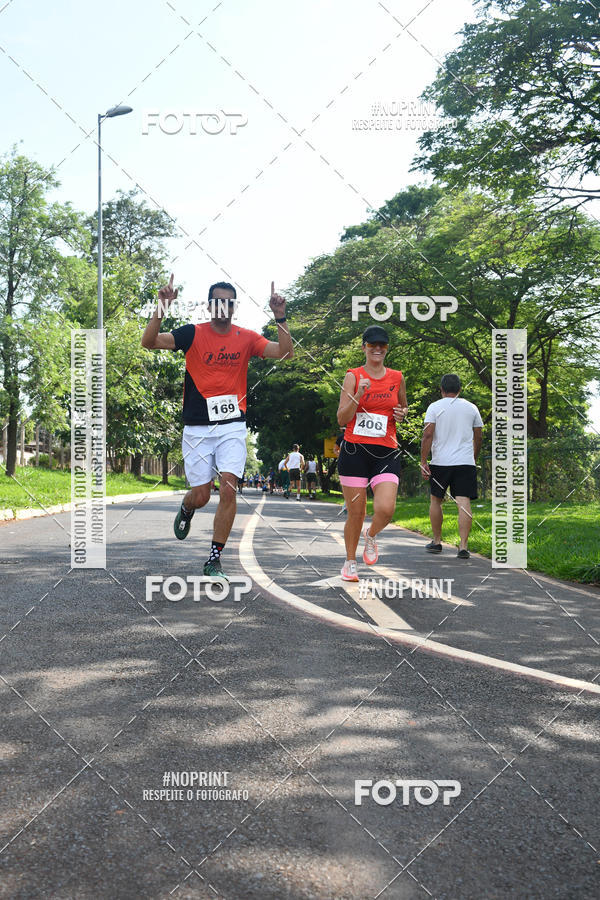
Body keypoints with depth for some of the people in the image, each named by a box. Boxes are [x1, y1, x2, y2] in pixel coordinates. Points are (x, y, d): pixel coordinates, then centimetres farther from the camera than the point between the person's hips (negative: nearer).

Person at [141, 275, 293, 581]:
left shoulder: (246, 338, 3)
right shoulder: (193, 334, -2)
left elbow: (285, 353, -7)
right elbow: (149, 342, -13)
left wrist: (280, 317, -19)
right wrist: (161, 308, -26)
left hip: (232, 426, 1)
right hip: (197, 427, -1)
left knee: (228, 489, -13)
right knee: (200, 495, 3)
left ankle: (214, 559, -1)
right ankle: (186, 509, 43)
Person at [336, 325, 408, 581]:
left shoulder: (397, 378, 10)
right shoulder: (353, 376, 1)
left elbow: (403, 407, 28)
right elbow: (342, 419, -4)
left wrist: (402, 414, 5)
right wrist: (358, 395, -18)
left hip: (386, 452, 2)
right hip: (354, 450, -2)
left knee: (386, 509, -18)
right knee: (355, 513, 3)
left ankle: (371, 535, 17)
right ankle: (350, 562, 26)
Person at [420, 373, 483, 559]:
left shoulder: (435, 407, 1)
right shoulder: (471, 408, 9)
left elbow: (427, 435, -8)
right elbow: (478, 437, 14)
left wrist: (423, 462, -6)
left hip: (440, 462, -1)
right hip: (465, 463, 1)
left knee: (436, 500, 15)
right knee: (464, 502, -4)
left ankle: (437, 542, 22)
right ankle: (463, 546, -11)